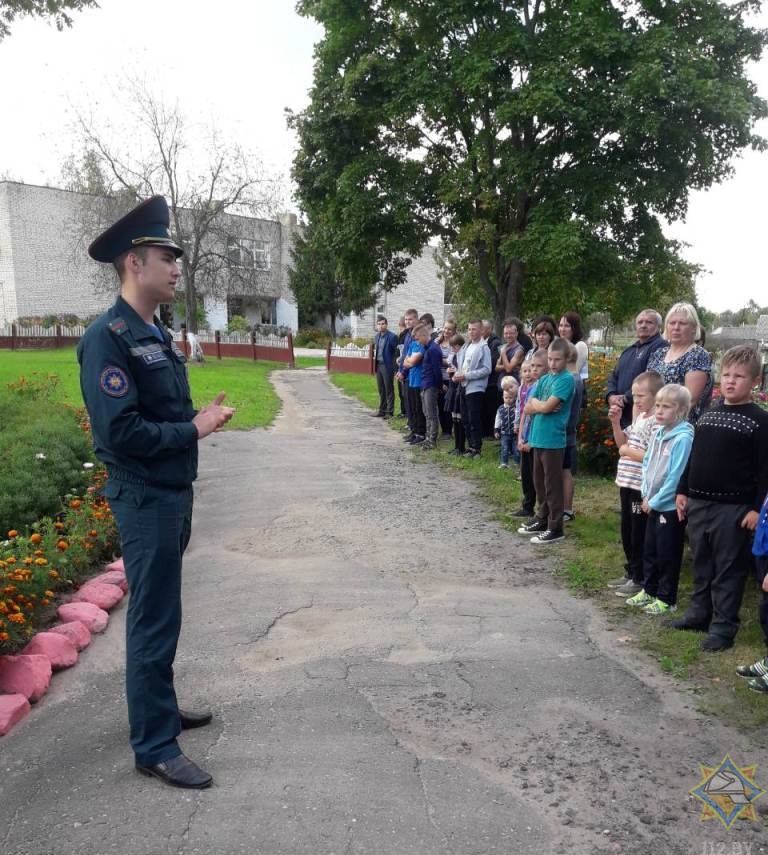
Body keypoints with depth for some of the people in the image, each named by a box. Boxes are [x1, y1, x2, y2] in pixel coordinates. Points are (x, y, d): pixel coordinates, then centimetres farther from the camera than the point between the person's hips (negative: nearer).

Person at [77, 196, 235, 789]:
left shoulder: (157, 335, 12)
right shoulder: (107, 338, -17)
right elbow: (119, 432, -24)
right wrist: (193, 429, -17)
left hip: (172, 496, 9)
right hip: (145, 501, -9)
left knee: (160, 615, 20)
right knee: (155, 622, 0)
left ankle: (159, 707, 37)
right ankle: (155, 746, 15)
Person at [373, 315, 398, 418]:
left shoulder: (392, 336, -11)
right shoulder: (377, 336, 11)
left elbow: (396, 352, -10)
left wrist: (393, 364, -12)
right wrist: (375, 355, 10)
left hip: (387, 366, -7)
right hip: (378, 365, 7)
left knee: (389, 390, 0)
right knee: (381, 390, 14)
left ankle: (389, 412, 5)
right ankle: (382, 410, 23)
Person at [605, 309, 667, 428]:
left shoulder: (661, 347, -7)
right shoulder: (629, 351, 23)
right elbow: (614, 376, 20)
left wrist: (626, 398, -17)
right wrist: (611, 396, -1)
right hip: (622, 416, 9)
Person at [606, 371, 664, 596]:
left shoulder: (657, 421, -17)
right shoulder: (638, 416, 11)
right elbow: (622, 443, 17)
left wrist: (628, 451, -13)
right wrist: (616, 422, 4)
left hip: (641, 487, -9)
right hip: (627, 483, 9)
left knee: (639, 535, 3)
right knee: (627, 532, 18)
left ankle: (640, 579, 16)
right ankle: (631, 573, 32)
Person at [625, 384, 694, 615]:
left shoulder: (683, 438, -20)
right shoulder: (657, 434, 5)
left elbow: (676, 477, -21)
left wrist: (654, 501, -14)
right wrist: (646, 494, 2)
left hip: (671, 507, -7)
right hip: (653, 504, 8)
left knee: (667, 554, 5)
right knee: (649, 550, 18)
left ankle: (666, 598, 19)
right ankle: (649, 590, 33)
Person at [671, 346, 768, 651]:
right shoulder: (707, 414, 10)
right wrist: (683, 491, 12)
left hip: (733, 508, -6)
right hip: (698, 503, 6)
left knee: (728, 570, 3)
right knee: (701, 565, 17)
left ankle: (723, 626, 13)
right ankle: (699, 612, 31)